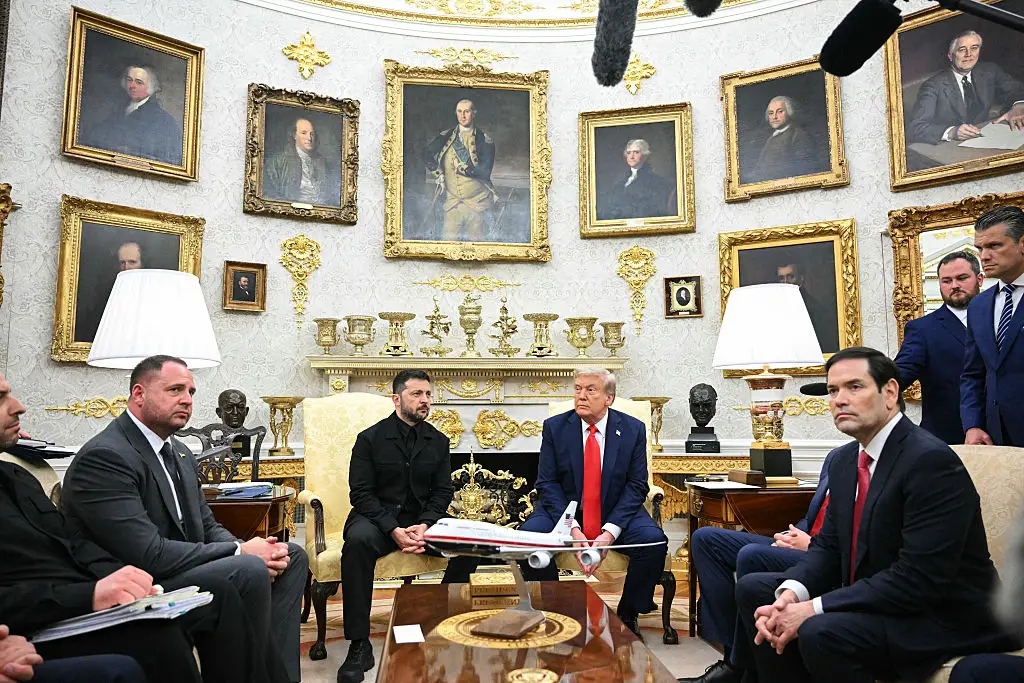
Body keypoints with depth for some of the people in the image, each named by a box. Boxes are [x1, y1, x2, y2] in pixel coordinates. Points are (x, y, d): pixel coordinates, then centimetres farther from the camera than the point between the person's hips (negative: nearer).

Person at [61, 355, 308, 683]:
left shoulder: (179, 452, 12)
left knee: (292, 556, 5)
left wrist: (253, 548, -9)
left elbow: (207, 527, 12)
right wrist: (242, 552, -19)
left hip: (185, 566, 10)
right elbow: (150, 555, -25)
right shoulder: (103, 457, -18)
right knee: (249, 570, -29)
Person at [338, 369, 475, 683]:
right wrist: (393, 530, -21)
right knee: (358, 540, -37)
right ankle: (359, 645, -27)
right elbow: (361, 493, -8)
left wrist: (425, 525, -15)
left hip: (423, 518, 3)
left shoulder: (439, 441, 8)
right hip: (378, 517, -3)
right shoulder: (370, 438, -3)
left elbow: (443, 491, 6)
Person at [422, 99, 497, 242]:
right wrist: (437, 174, -3)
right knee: (449, 239, -2)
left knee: (475, 240, 6)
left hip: (477, 199, -2)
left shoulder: (484, 139, -4)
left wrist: (462, 167, -20)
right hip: (453, 199, 2)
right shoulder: (447, 136, 7)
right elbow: (427, 154, 8)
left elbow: (485, 172, -12)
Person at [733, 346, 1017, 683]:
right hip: (874, 598, 8)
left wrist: (813, 608, -26)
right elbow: (828, 546, 7)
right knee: (753, 589, 2)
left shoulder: (932, 461, -22)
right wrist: (791, 591, -15)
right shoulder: (843, 460, 6)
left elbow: (917, 578, -27)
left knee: (820, 632, -32)